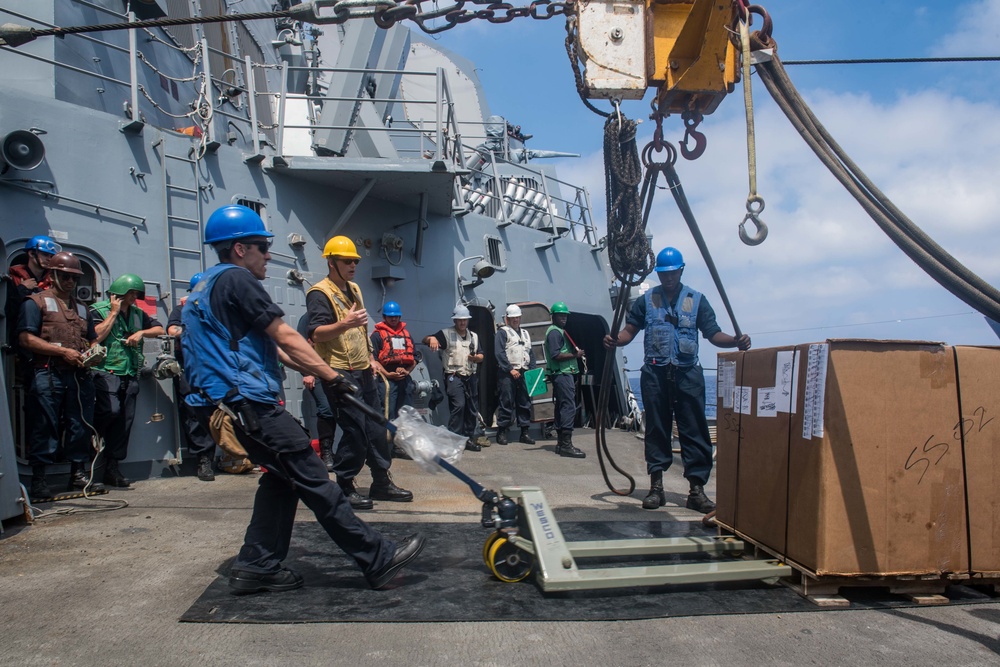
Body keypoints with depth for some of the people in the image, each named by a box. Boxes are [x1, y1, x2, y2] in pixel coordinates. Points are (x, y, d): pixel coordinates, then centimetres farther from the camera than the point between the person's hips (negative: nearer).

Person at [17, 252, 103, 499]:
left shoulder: (82, 308, 24)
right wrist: (63, 351, -13)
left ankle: (79, 474, 14)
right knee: (45, 428, -3)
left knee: (81, 427, 6)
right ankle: (38, 480, 3)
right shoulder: (37, 302, 6)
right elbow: (26, 338, -6)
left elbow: (93, 339, 27)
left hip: (80, 375, 5)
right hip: (49, 374, -5)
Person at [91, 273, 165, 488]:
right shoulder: (99, 310, 2)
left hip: (130, 375, 5)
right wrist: (114, 312, -8)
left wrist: (141, 333, 0)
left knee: (125, 421, 2)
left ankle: (112, 468, 9)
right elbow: (95, 337, -13)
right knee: (111, 410, -26)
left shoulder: (138, 313, 18)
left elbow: (160, 329, 18)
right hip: (106, 371, -5)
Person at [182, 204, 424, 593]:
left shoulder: (206, 288, 23)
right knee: (313, 480, -9)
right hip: (249, 401, -10)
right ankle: (378, 560, -4)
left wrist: (309, 369, 21)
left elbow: (267, 346, 24)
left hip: (227, 402, 11)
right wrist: (331, 377, -8)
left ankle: (256, 568, 18)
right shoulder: (236, 279, -9)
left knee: (282, 477, 16)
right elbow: (286, 337, -12)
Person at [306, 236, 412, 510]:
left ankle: (381, 482, 22)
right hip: (341, 374, -9)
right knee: (354, 431, -8)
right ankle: (345, 487, 6)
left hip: (363, 372, 9)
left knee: (376, 428, 11)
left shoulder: (354, 289, 17)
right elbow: (316, 333, -22)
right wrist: (344, 324, -37)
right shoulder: (320, 293, -11)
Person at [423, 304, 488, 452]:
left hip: (471, 377, 6)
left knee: (472, 409, 8)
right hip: (454, 377, -6)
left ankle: (469, 438, 19)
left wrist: (477, 357, -4)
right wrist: (432, 338, -30)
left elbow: (481, 355, 21)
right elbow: (425, 340, -6)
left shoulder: (474, 336, 19)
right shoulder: (446, 334, 1)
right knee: (458, 405, -20)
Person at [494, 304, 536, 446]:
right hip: (507, 374, -6)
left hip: (524, 373, 6)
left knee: (525, 403, 7)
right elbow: (499, 353, -9)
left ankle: (525, 432, 13)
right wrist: (510, 369, -14)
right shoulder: (502, 332, 1)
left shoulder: (525, 333, 23)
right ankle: (502, 432, 0)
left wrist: (532, 370, 7)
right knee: (507, 403, -7)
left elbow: (531, 353, 21)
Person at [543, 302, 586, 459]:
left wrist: (575, 352, 8)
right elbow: (556, 355, -19)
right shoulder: (554, 332, -10)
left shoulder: (560, 331, 22)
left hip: (565, 374, 11)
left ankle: (561, 443, 14)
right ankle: (566, 445, -17)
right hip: (562, 374, -11)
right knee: (569, 407, -15)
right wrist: (575, 355, -14)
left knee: (562, 407, 11)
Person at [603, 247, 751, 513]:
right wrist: (615, 340, -15)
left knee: (694, 430, -3)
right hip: (655, 373, 1)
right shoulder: (646, 300, 12)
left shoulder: (696, 300, 10)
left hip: (687, 373, 0)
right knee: (656, 429, 4)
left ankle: (697, 489, 1)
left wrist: (736, 341, -15)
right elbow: (630, 330, 7)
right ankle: (656, 486, 11)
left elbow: (713, 334, 4)